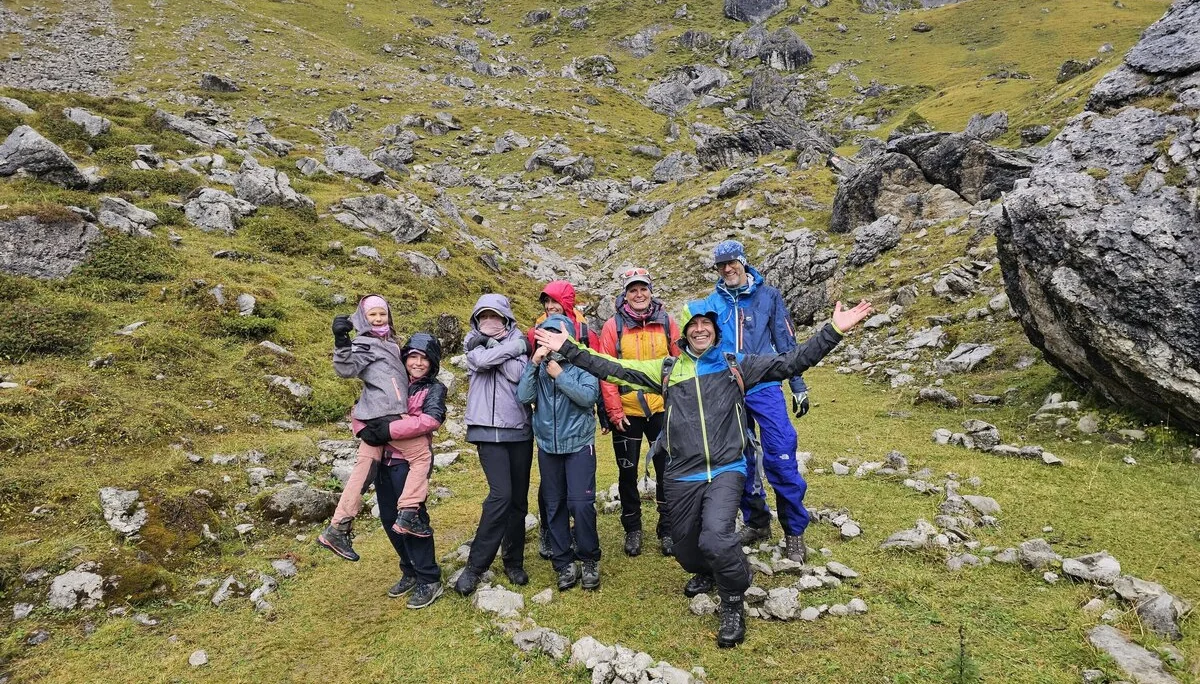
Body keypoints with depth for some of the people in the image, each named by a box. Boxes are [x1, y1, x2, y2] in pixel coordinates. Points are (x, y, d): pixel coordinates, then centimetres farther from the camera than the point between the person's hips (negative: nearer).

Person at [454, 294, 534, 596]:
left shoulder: (519, 342, 7)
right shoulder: (473, 344, 8)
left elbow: (518, 374, -13)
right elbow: (483, 360, -16)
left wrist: (493, 343, -10)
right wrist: (513, 346, -8)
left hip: (520, 430, 2)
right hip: (488, 430, -2)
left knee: (519, 499, 7)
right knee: (501, 494, -16)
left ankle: (514, 562, 23)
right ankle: (475, 566, -4)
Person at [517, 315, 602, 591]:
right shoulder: (538, 367, 3)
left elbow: (589, 396, -19)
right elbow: (523, 397, -11)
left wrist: (559, 375, -20)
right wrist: (533, 363, -19)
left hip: (579, 444, -3)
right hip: (548, 447, 4)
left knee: (581, 503, -8)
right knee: (554, 506, 9)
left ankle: (590, 560, 12)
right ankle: (564, 563, 20)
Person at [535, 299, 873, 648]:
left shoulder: (737, 366, 5)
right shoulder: (667, 369, 8)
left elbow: (790, 362, 0)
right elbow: (614, 369, 5)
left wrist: (833, 331, -9)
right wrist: (567, 348, 0)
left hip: (726, 471, -3)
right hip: (682, 476, 3)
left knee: (715, 537, -25)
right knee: (685, 547, 15)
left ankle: (733, 606, 2)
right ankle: (705, 572, 53)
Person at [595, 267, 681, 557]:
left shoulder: (666, 322, 0)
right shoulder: (613, 326, -5)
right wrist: (614, 411, -8)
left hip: (662, 409, 1)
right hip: (627, 412, 0)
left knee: (667, 471, 7)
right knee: (627, 472, 10)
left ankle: (667, 529, 23)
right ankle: (632, 529, 28)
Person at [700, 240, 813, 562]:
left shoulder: (768, 295, 3)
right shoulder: (712, 303, 6)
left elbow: (786, 343, 5)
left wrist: (798, 386, 3)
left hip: (765, 387, -2)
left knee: (780, 458, -8)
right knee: (740, 461, 10)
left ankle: (794, 531, 6)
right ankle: (756, 522, 27)